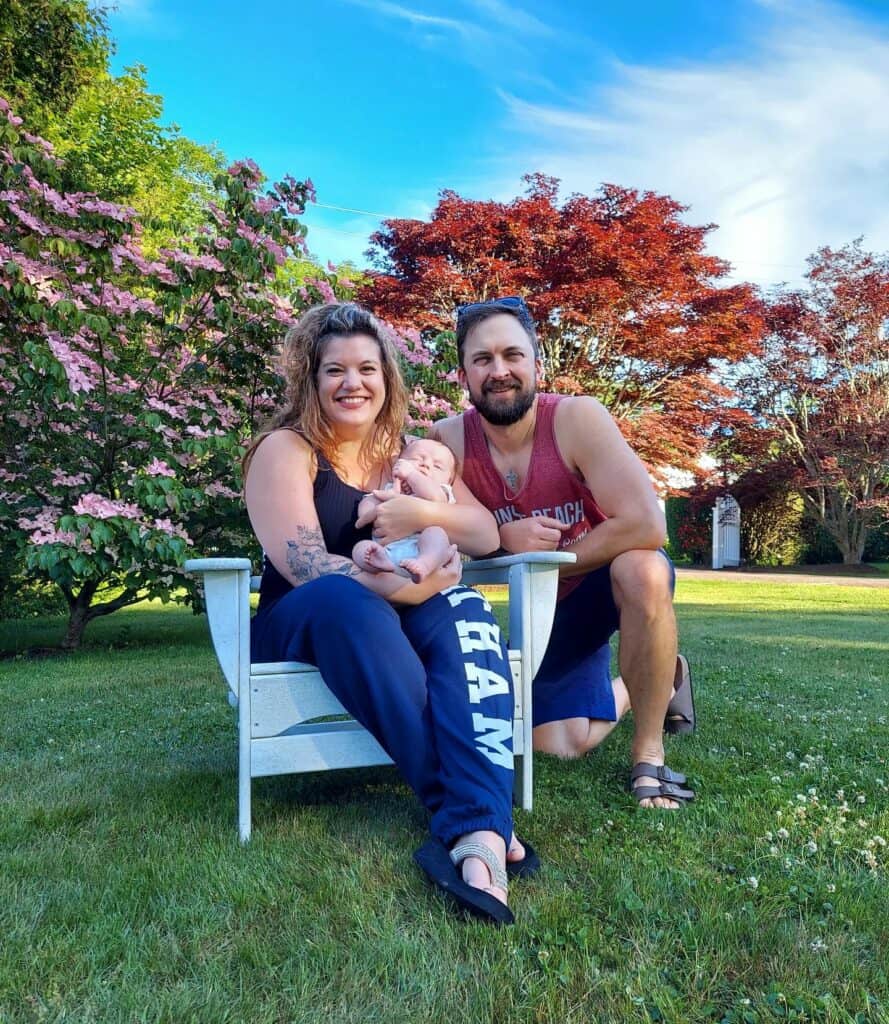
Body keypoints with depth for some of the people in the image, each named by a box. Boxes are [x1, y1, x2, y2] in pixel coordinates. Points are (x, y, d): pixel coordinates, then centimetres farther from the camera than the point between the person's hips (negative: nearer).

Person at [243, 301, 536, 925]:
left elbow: (486, 536, 0)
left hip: (402, 620, 4)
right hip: (301, 628, -3)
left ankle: (479, 833, -46)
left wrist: (423, 512, -20)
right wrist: (396, 587, -33)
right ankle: (480, 814, -39)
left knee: (463, 610, -30)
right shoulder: (286, 450, -3)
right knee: (343, 596, -38)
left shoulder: (409, 453, 11)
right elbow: (301, 562, -19)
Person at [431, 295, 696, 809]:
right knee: (561, 744, -1)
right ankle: (646, 685, 31)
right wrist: (506, 537, -34)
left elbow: (646, 524, -32)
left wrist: (547, 561, -23)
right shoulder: (448, 438, -15)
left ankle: (648, 752, -16)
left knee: (644, 569, -38)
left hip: (610, 584, -3)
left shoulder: (577, 417, -25)